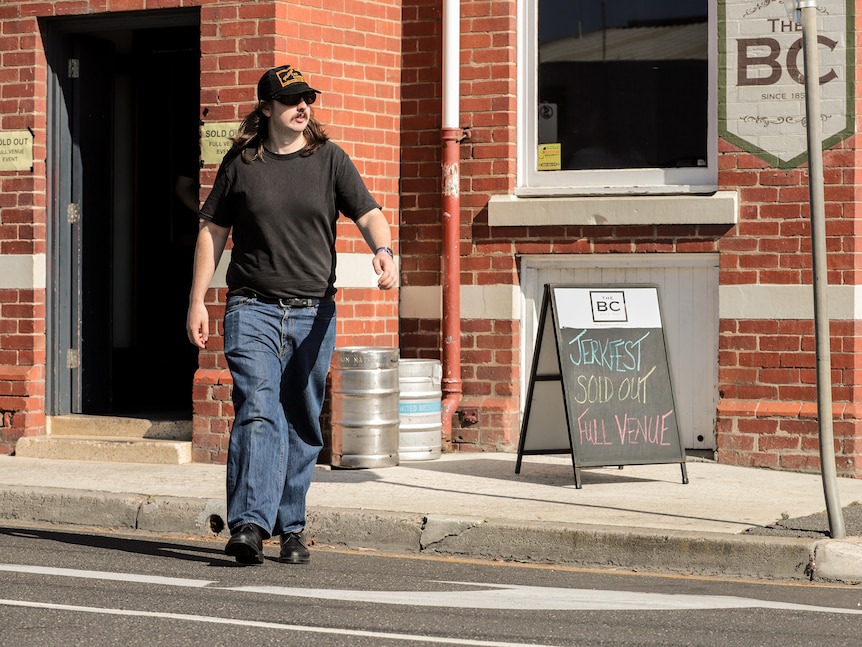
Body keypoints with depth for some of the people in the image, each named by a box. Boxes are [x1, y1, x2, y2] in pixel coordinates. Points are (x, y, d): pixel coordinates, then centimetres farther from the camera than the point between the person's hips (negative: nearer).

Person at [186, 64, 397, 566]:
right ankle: (250, 525, -22)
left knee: (303, 426, 7)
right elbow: (213, 230, 10)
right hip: (252, 308, -2)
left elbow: (368, 213, -4)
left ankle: (292, 529, 17)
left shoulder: (330, 159, 6)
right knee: (258, 413, -16)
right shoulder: (241, 162, 5)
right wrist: (198, 301, 6)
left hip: (314, 312, 2)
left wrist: (384, 251, -26)